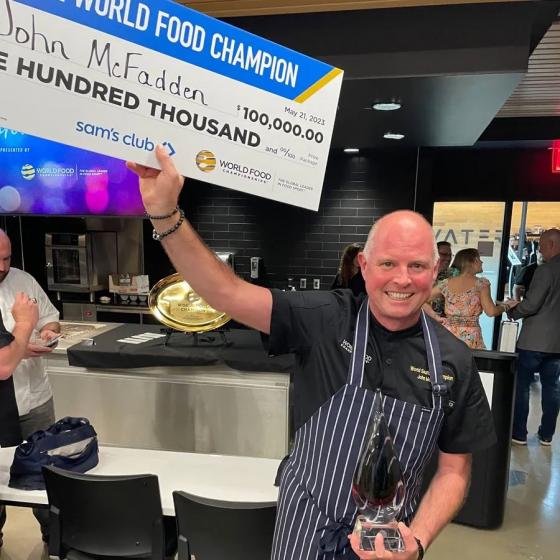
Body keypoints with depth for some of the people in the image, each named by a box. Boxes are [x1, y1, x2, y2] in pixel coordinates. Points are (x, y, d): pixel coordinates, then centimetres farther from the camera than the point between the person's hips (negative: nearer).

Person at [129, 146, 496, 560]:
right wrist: (165, 213, -38)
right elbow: (228, 294, -27)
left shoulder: (455, 362, -11)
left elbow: (454, 472, -3)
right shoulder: (326, 320, -18)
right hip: (306, 525, 0)